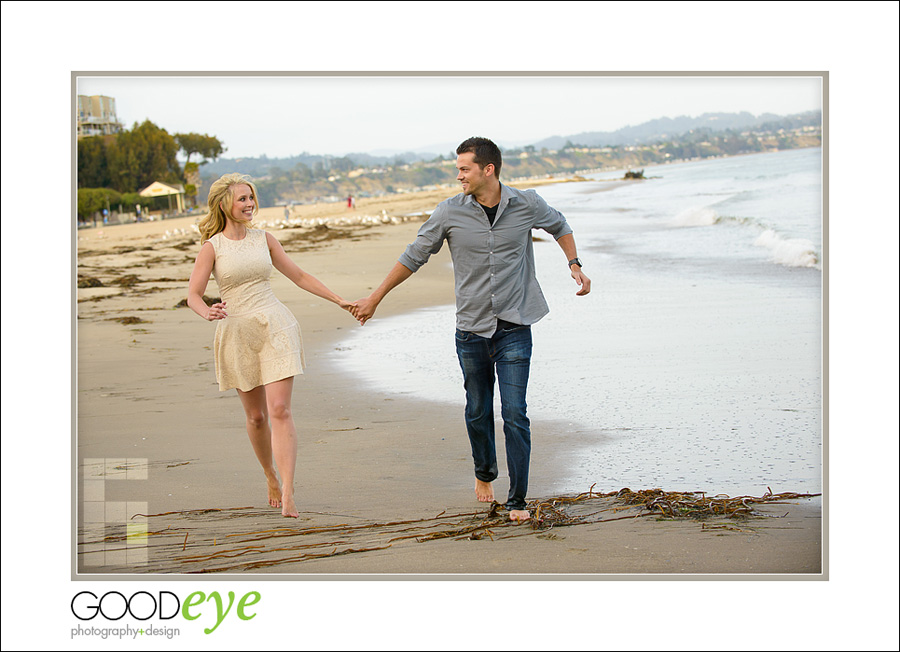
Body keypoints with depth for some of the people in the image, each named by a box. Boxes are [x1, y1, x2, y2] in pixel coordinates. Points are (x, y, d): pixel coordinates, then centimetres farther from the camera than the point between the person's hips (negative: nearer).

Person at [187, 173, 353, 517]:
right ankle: (270, 476, 33)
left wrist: (340, 301, 15)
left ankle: (288, 496, -18)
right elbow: (193, 296, -6)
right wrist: (208, 312, -28)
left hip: (276, 327, 1)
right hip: (237, 333, -1)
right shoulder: (212, 247, 0)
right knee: (256, 416, 7)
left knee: (280, 410, -12)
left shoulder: (264, 239, 9)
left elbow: (299, 276, 17)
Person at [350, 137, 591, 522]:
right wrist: (375, 299, 9)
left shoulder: (526, 205, -3)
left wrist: (575, 266, 6)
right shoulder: (450, 213, -4)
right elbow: (414, 256, 6)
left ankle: (518, 500, 0)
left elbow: (559, 225, 19)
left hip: (514, 329, -1)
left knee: (515, 414, -8)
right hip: (471, 330, 1)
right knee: (478, 411, 11)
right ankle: (484, 473, 39)